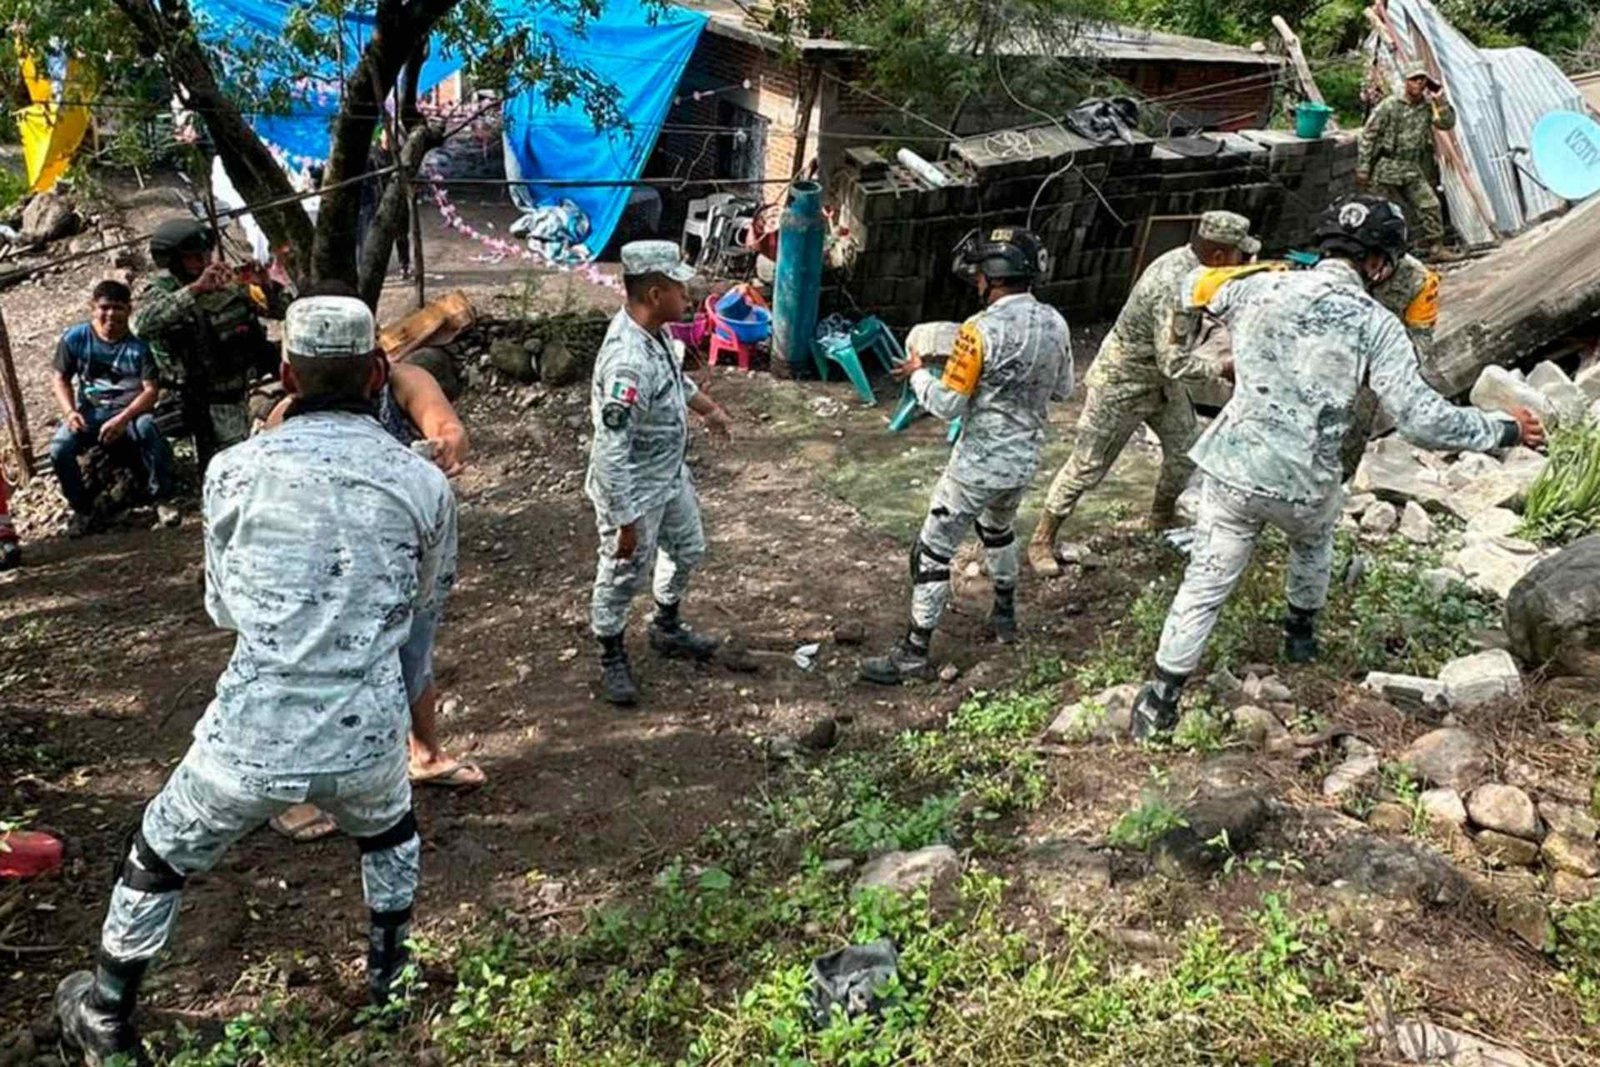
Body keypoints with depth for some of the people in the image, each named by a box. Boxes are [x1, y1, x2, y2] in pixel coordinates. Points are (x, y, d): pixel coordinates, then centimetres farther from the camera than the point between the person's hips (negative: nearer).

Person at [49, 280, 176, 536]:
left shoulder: (138, 346, -9)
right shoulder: (74, 338, -2)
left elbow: (151, 390, -14)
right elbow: (61, 379, 7)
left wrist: (121, 419, -28)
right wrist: (70, 412, -12)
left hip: (130, 409, -2)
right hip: (89, 411, 2)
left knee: (148, 428, -37)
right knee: (59, 449, -25)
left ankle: (161, 498, -18)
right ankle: (82, 508, 2)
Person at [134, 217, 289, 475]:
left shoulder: (228, 282, 0)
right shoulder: (162, 293, -11)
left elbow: (282, 309, 7)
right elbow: (142, 324, -34)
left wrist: (267, 287, -16)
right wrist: (194, 289, -39)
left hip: (255, 391, 5)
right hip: (214, 410, -4)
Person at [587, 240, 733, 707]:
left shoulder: (655, 330, -6)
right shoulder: (628, 361, -36)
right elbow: (611, 453, -33)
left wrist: (707, 407, 29)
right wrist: (625, 521, -29)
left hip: (671, 475, 10)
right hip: (635, 491, -9)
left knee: (687, 549, 27)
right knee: (623, 576, 12)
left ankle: (667, 629, 50)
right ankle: (613, 658, 36)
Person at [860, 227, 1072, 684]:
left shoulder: (982, 330, -22)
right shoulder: (1055, 324, -1)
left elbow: (948, 405, -18)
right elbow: (1063, 389, 12)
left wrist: (917, 374, -1)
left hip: (979, 464, -7)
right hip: (1025, 458, 7)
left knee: (934, 551, 2)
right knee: (998, 526, 32)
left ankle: (914, 654, 7)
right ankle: (1005, 614, 47)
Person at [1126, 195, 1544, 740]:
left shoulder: (1264, 287, -1)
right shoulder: (1374, 324, -10)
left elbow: (1204, 293, 22)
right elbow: (1422, 418, -14)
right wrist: (1505, 430, 0)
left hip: (1232, 469, 1)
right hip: (1303, 484, -1)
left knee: (1204, 585, 7)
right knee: (1313, 539, 34)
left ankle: (1160, 700, 6)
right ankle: (1301, 633, 51)